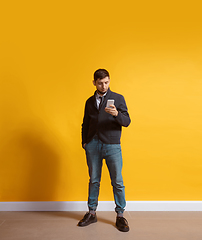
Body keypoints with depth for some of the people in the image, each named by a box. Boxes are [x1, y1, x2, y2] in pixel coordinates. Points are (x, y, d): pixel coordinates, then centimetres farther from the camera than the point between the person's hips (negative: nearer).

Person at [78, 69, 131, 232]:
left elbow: (127, 121, -4)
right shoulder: (90, 101, 14)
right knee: (94, 180, 10)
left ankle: (120, 216, 15)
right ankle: (92, 213, 24)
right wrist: (84, 142, 12)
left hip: (112, 145, -2)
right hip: (93, 145, 3)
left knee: (117, 182, 0)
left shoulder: (118, 98, 4)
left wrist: (116, 114, -23)